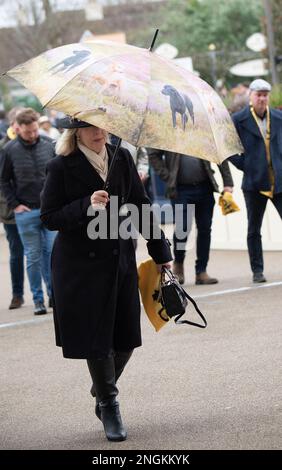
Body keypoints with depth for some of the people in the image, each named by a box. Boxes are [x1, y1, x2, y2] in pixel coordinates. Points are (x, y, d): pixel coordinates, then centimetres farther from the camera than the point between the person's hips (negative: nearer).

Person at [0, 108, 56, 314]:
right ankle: (38, 299, 12)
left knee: (53, 252, -2)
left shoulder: (49, 145, 0)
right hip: (26, 212, -1)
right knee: (33, 257, 4)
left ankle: (54, 294, 10)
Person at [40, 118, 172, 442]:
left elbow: (140, 206, 10)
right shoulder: (61, 167, -10)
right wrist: (86, 206, -25)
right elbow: (49, 218, -10)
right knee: (96, 341, -2)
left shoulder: (122, 159, 4)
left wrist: (160, 252, 11)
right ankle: (108, 407, 16)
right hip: (81, 266, -4)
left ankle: (103, 391, 32)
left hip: (121, 260, 4)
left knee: (125, 337, 6)